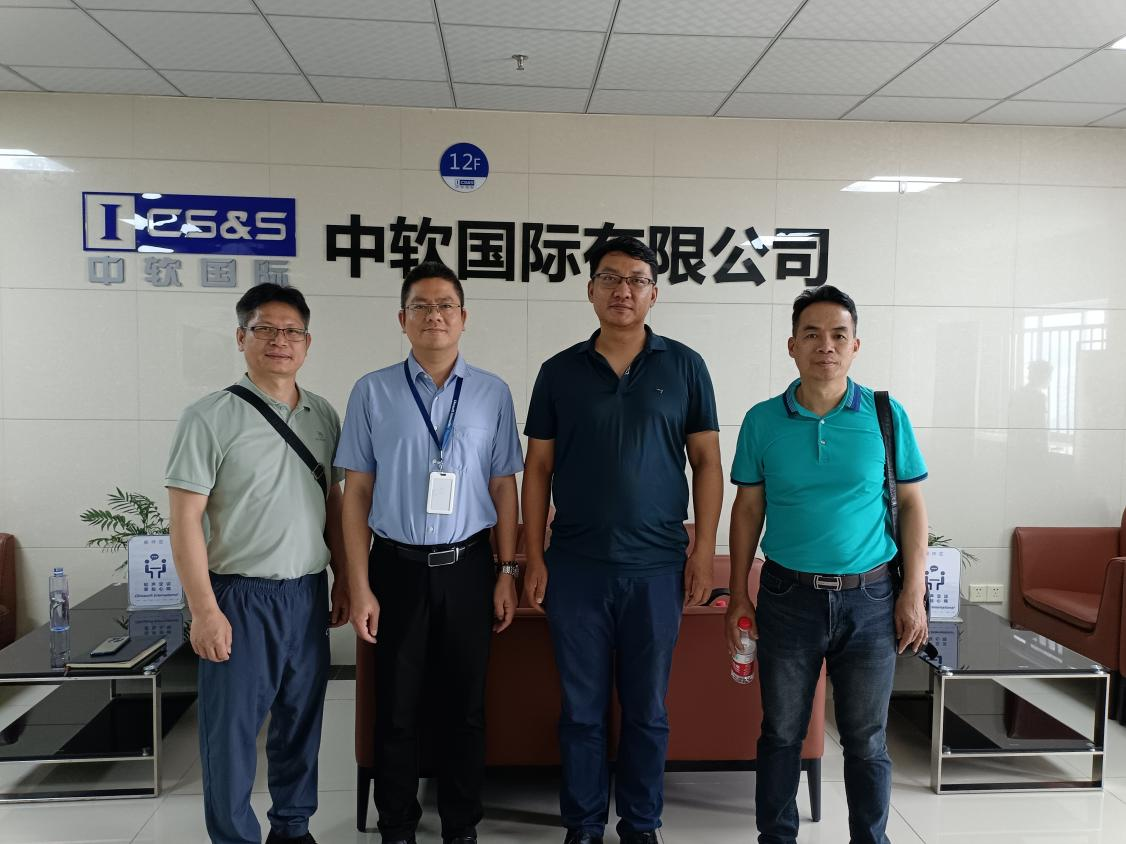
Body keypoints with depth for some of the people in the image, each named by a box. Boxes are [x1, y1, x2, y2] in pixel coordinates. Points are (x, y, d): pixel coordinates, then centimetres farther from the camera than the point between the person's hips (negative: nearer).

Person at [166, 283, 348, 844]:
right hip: (240, 595, -5)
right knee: (231, 730, 5)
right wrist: (204, 609, -14)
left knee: (301, 721, 16)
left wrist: (342, 581, 12)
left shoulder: (324, 416, 7)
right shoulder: (211, 418, -8)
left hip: (308, 593, 5)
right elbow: (185, 519, -10)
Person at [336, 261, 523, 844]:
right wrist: (360, 587, -5)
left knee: (465, 707, 12)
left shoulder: (492, 393, 2)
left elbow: (504, 487, 4)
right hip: (397, 566, 0)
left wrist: (507, 572, 1)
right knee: (397, 708, 12)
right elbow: (356, 492, -1)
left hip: (468, 566, 1)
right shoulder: (372, 392, -1)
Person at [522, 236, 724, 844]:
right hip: (575, 567, 1)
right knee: (581, 709, 11)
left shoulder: (684, 367, 2)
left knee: (647, 710, 12)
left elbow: (706, 462, 3)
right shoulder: (559, 372, 4)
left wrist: (704, 552, -3)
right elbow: (538, 468, 5)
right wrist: (534, 558, 0)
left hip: (657, 567, 0)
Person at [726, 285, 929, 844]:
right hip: (788, 598, 0)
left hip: (869, 599, 0)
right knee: (781, 734, 12)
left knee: (866, 741, 12)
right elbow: (747, 510, 3)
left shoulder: (886, 416, -2)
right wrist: (739, 595, 1)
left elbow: (912, 505, 3)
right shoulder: (763, 421, -2)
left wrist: (914, 593, -3)